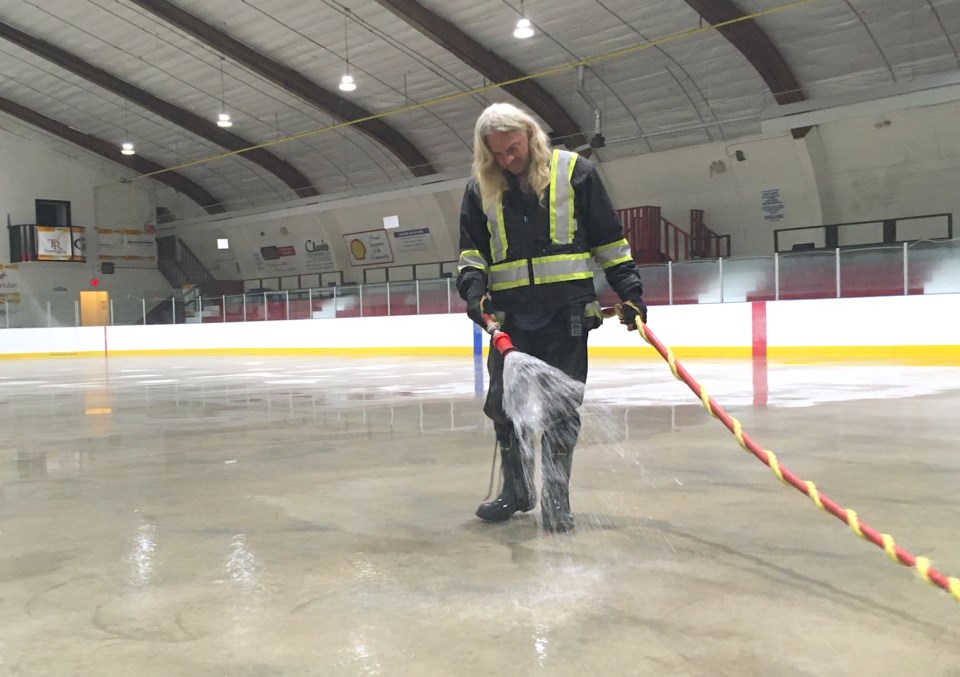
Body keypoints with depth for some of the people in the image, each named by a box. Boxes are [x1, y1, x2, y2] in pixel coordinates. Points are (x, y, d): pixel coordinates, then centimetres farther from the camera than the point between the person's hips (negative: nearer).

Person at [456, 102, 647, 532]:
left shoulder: (575, 171, 1)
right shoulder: (480, 189, 9)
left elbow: (608, 238, 4)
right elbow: (471, 248, 10)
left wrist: (629, 290, 1)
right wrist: (474, 288, -8)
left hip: (566, 311, -3)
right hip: (510, 314, 4)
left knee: (560, 407, -1)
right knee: (504, 405, 6)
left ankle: (555, 501, 9)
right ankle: (515, 492, 24)